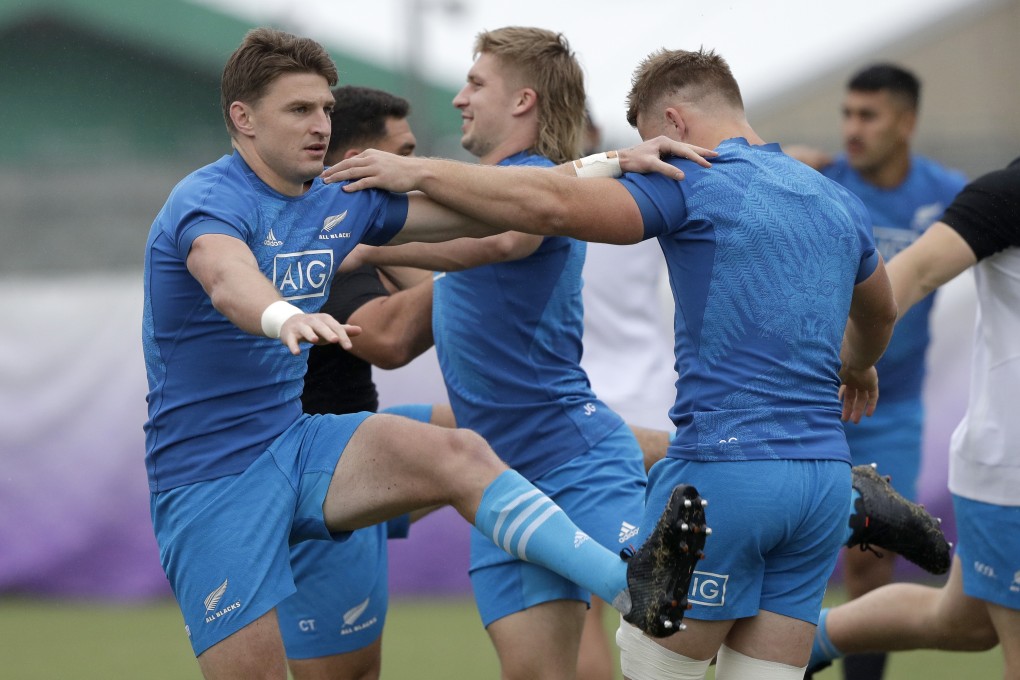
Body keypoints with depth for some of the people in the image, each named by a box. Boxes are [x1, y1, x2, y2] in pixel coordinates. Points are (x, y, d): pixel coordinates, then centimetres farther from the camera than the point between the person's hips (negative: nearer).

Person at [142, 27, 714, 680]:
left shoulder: (340, 205, 8)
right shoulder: (207, 200, -15)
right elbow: (228, 281, -39)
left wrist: (615, 163, 0)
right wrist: (286, 318, -62)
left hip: (294, 443, 6)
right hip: (210, 481, -6)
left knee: (459, 454, -20)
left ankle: (629, 587, -33)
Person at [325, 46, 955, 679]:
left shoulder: (692, 182, -4)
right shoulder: (838, 201, 16)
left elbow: (554, 205, -19)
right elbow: (880, 313, 36)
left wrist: (419, 171, -13)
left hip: (724, 468, -6)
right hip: (823, 472, 6)